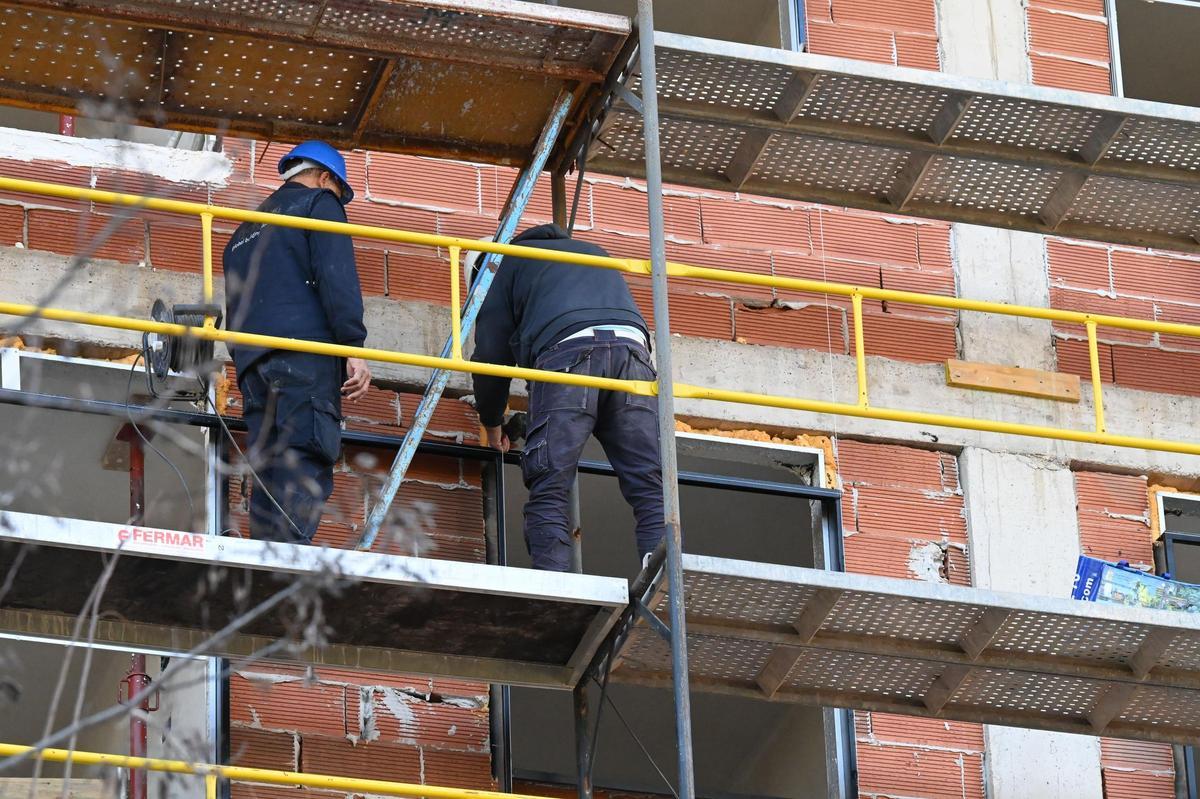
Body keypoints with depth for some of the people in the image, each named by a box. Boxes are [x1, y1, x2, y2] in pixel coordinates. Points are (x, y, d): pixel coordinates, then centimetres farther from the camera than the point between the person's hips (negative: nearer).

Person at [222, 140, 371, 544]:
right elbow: (336, 275, -7)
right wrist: (353, 346, -12)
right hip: (306, 354, -7)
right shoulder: (319, 202, 9)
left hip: (252, 361, 7)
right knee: (306, 466, -16)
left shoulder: (246, 230, 32)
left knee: (269, 474, 3)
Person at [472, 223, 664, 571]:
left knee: (548, 493, -4)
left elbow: (491, 353, 20)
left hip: (565, 351, -4)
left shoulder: (512, 261, 27)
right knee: (651, 490, -3)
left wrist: (492, 424, 34)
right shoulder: (595, 253, 42)